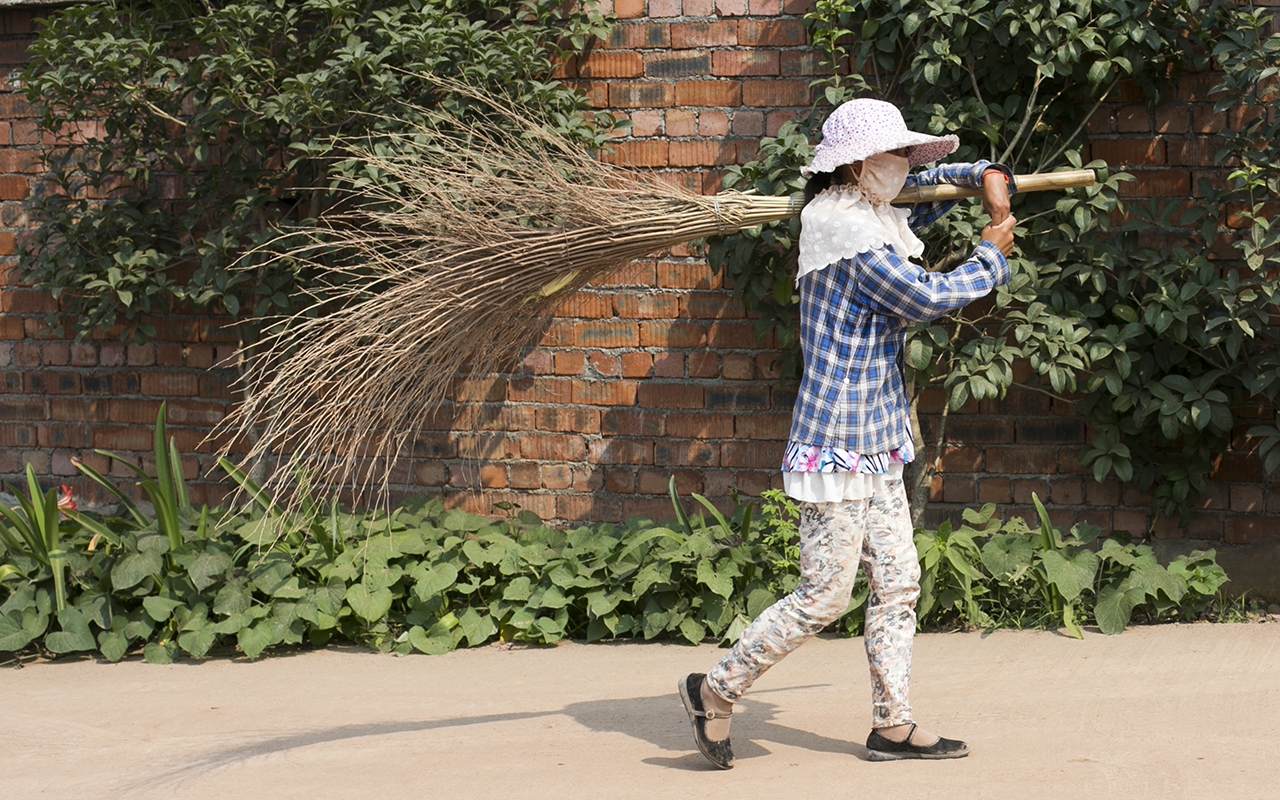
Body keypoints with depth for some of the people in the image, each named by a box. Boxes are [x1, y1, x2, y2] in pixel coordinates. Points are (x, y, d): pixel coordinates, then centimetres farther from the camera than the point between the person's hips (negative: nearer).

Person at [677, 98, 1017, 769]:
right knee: (824, 596, -5)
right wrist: (991, 254, -3)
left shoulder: (873, 216, 12)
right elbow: (929, 296, -19)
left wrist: (989, 176, 9)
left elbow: (931, 182, 29)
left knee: (897, 582, 10)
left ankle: (892, 724, 16)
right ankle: (716, 690, 7)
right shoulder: (853, 238, -18)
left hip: (875, 446, 10)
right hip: (837, 447, -10)